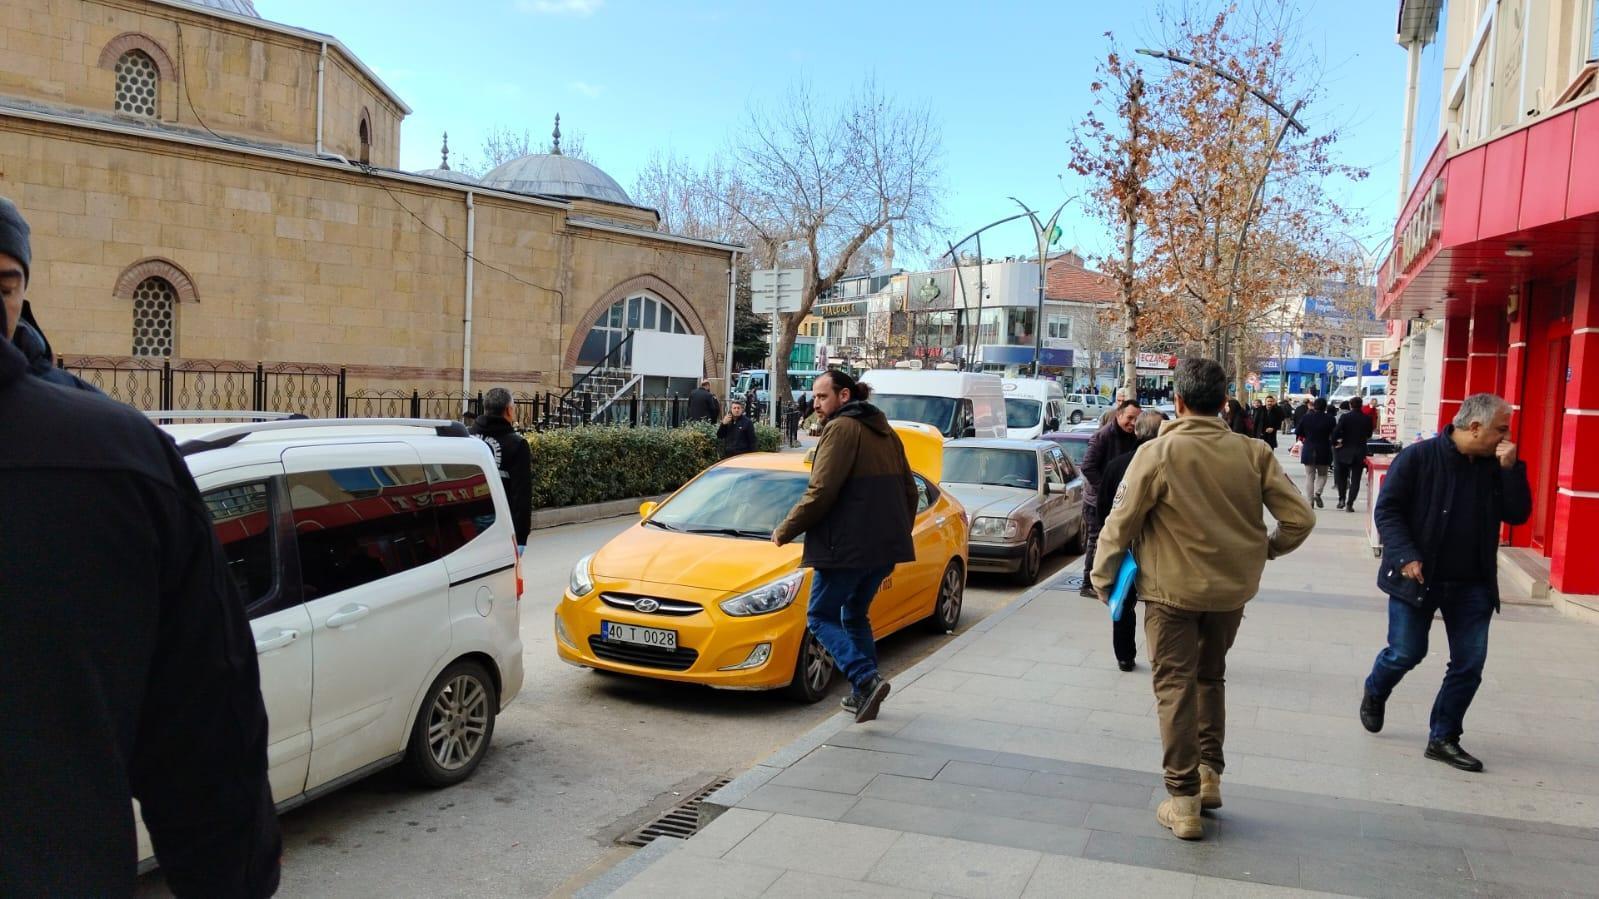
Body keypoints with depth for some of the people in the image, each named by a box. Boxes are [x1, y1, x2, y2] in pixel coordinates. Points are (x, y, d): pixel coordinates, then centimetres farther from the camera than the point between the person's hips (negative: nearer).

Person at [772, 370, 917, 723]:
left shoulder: (842, 429, -10)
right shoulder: (885, 432, 18)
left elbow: (821, 492, -18)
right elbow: (909, 490, 22)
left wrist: (786, 530, -8)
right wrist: (899, 535, 29)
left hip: (846, 547, -9)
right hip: (885, 546, 9)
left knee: (821, 617, 2)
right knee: (855, 615, 20)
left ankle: (866, 680, -13)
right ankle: (863, 694, 20)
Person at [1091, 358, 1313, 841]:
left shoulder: (1159, 453, -14)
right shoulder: (1254, 452, -5)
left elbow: (1121, 523, -12)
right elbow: (1300, 518, -4)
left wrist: (1103, 576, 2)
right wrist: (1266, 548, 16)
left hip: (1172, 589, -4)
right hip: (1232, 589, 4)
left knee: (1175, 688, 5)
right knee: (1210, 678, 24)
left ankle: (1183, 801, 7)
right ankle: (1209, 775, 27)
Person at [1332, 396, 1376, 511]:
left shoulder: (1344, 417, -11)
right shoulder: (1367, 419, -4)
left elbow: (1336, 432, -17)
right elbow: (1369, 435, 6)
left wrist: (1335, 443, -2)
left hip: (1345, 451, -1)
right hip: (1360, 452, 1)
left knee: (1342, 477, 18)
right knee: (1355, 479, 5)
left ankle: (1342, 499, 13)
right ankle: (1349, 504, -1)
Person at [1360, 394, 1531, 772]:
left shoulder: (1494, 466, 4)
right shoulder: (1418, 457, -11)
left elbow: (1518, 515, 1)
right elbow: (1387, 510, -11)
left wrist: (1511, 469, -11)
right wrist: (1405, 556, -21)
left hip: (1472, 585, 5)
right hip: (1417, 578, -5)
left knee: (1469, 664, 4)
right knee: (1405, 654, 3)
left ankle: (1443, 738, 17)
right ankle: (1374, 694, 36)